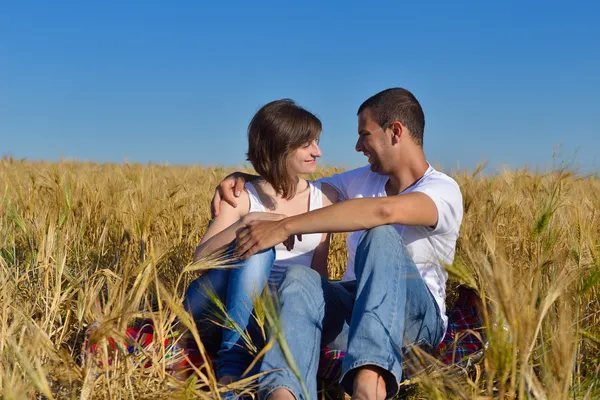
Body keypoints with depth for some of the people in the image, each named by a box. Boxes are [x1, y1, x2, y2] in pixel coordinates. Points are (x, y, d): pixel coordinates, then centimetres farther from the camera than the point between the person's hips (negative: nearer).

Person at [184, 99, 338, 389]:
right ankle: (231, 361, -38)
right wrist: (248, 221, -27)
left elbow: (318, 268, 9)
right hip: (227, 303, -1)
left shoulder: (325, 197, 6)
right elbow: (200, 256, -15)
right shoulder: (244, 197, -3)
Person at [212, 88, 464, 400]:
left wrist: (285, 227, -36)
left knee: (381, 233, -34)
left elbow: (383, 210, -33)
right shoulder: (362, 180, 10)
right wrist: (242, 180, -3)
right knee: (299, 279, -30)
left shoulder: (443, 190, -12)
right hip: (354, 308, 5)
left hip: (416, 317, -4)